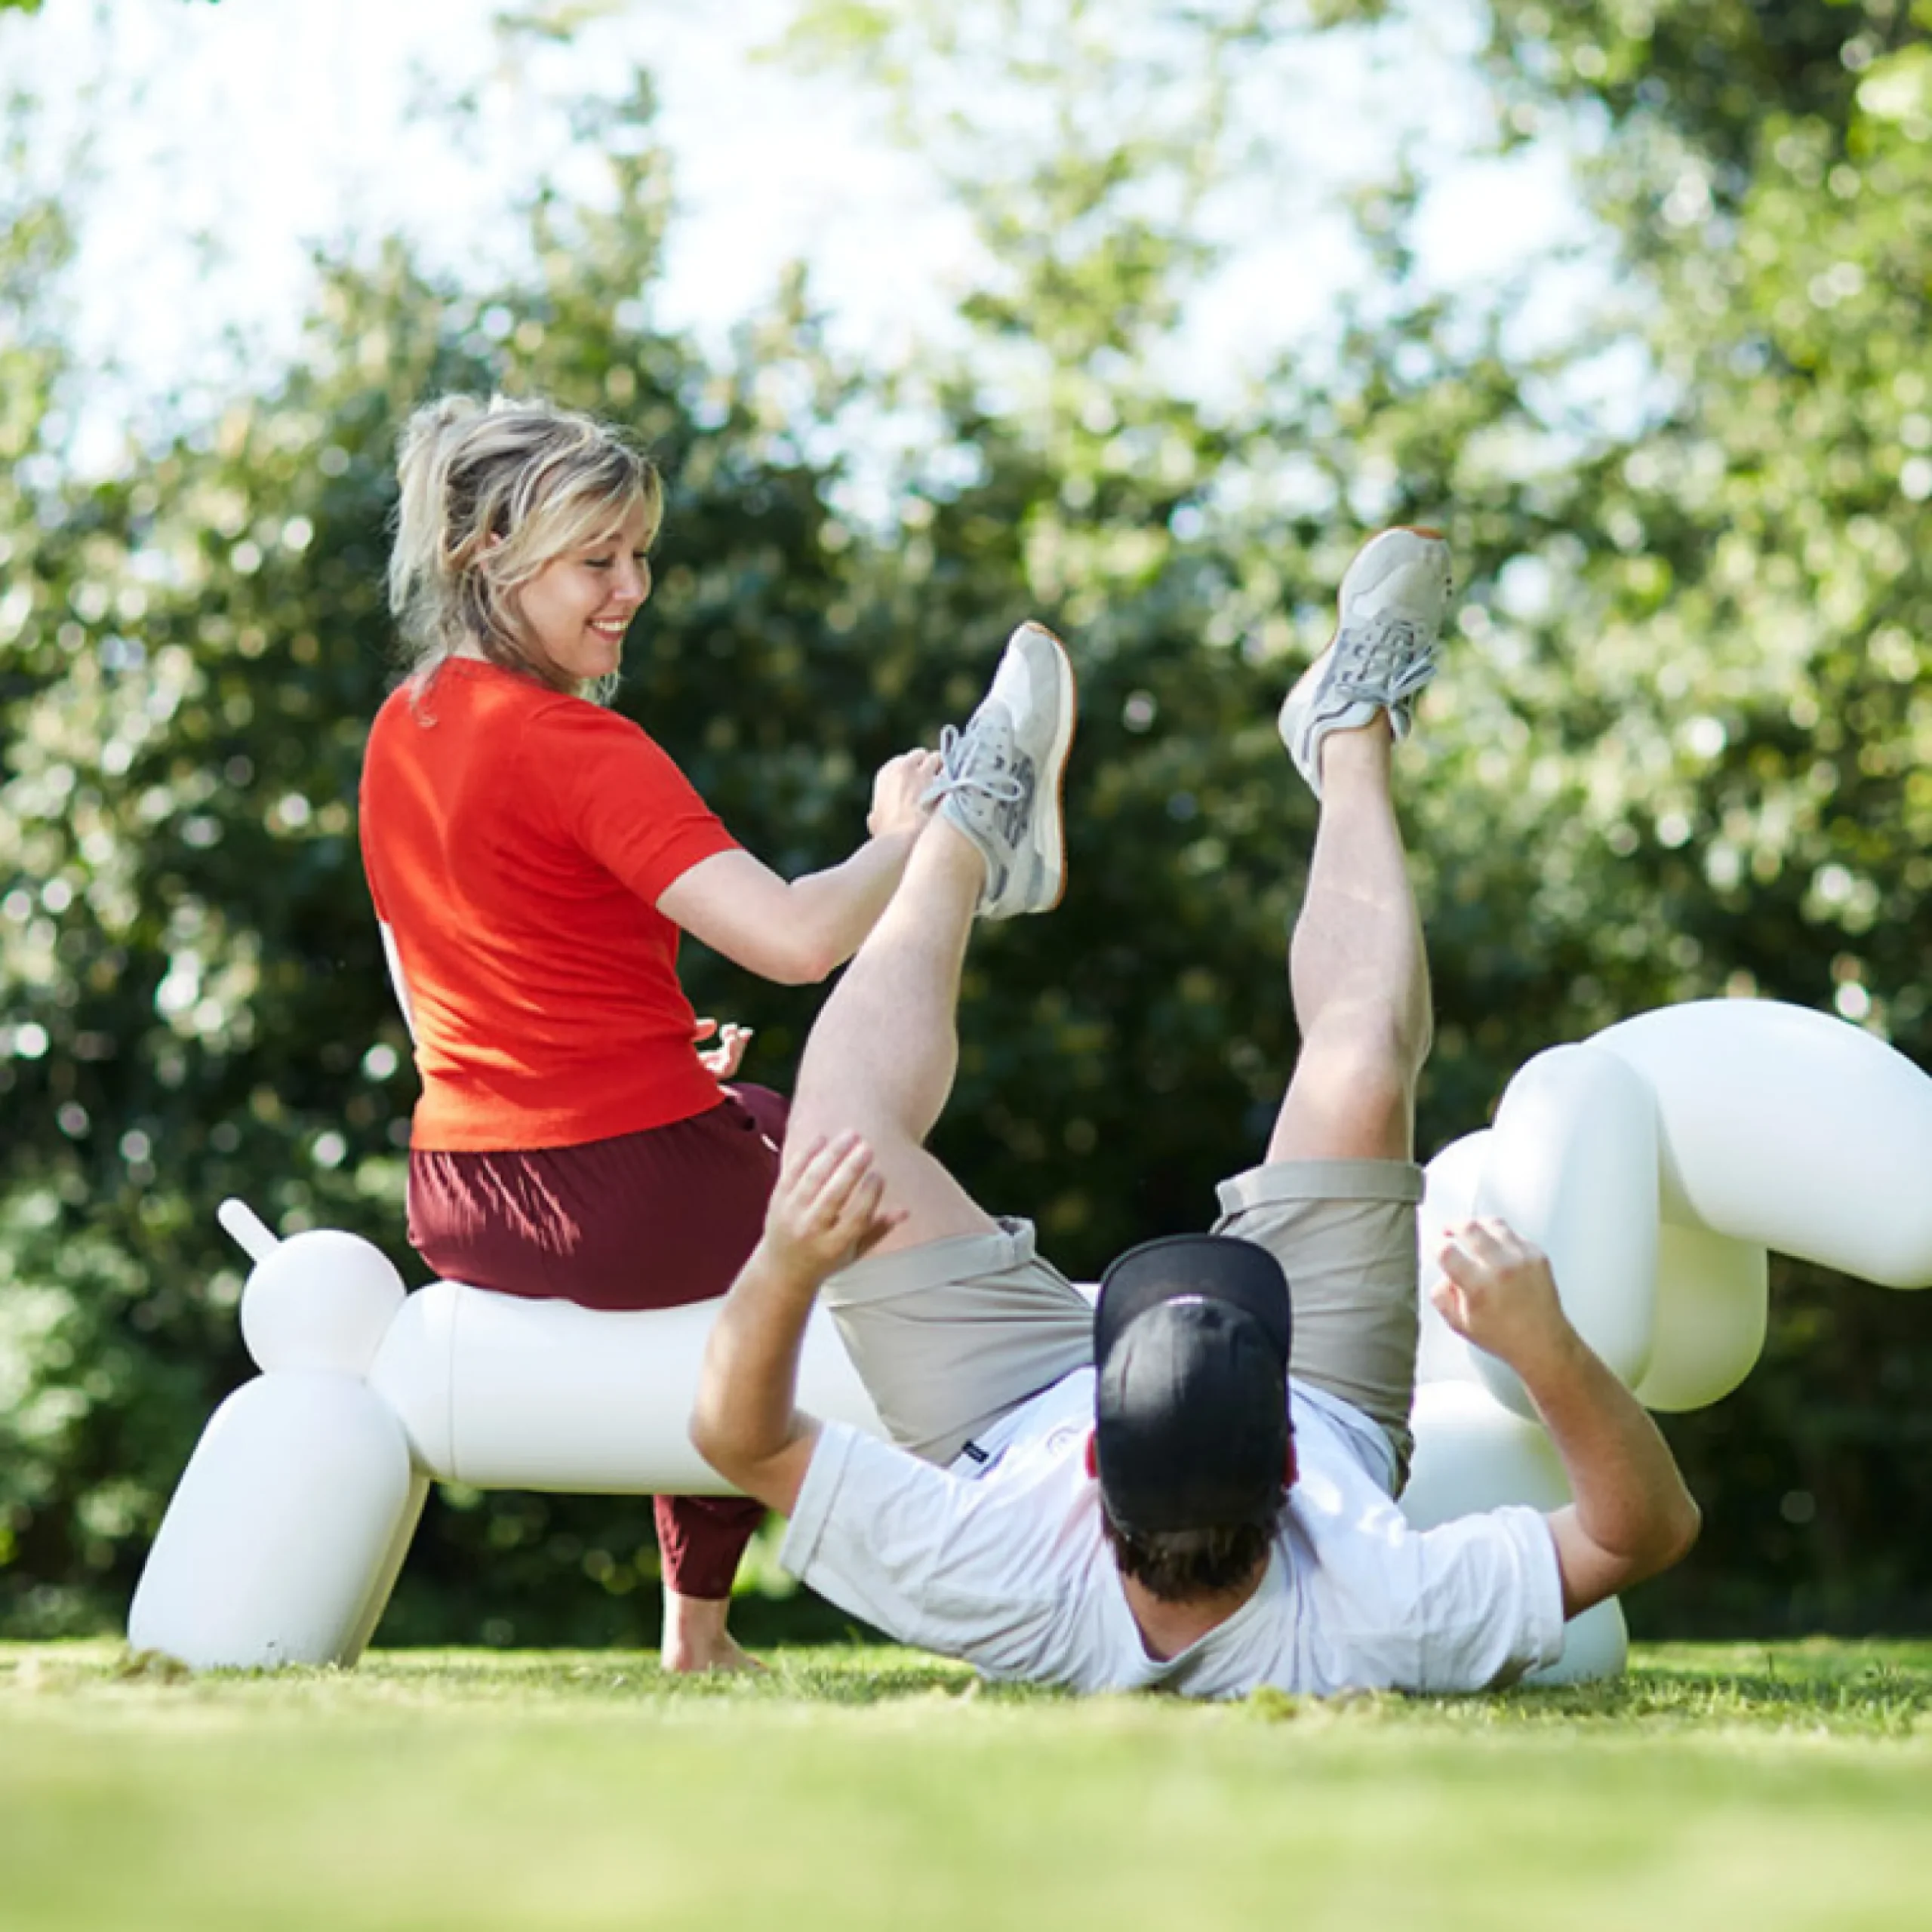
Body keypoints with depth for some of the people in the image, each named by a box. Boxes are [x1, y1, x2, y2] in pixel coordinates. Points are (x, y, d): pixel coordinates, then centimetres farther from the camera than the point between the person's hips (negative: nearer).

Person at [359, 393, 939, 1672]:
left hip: (455, 1206, 8)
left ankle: (700, 1626, 37)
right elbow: (799, 940, -29)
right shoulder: (579, 750, -21)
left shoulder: (402, 729, 6)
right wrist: (910, 835, -12)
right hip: (622, 1205, -8)